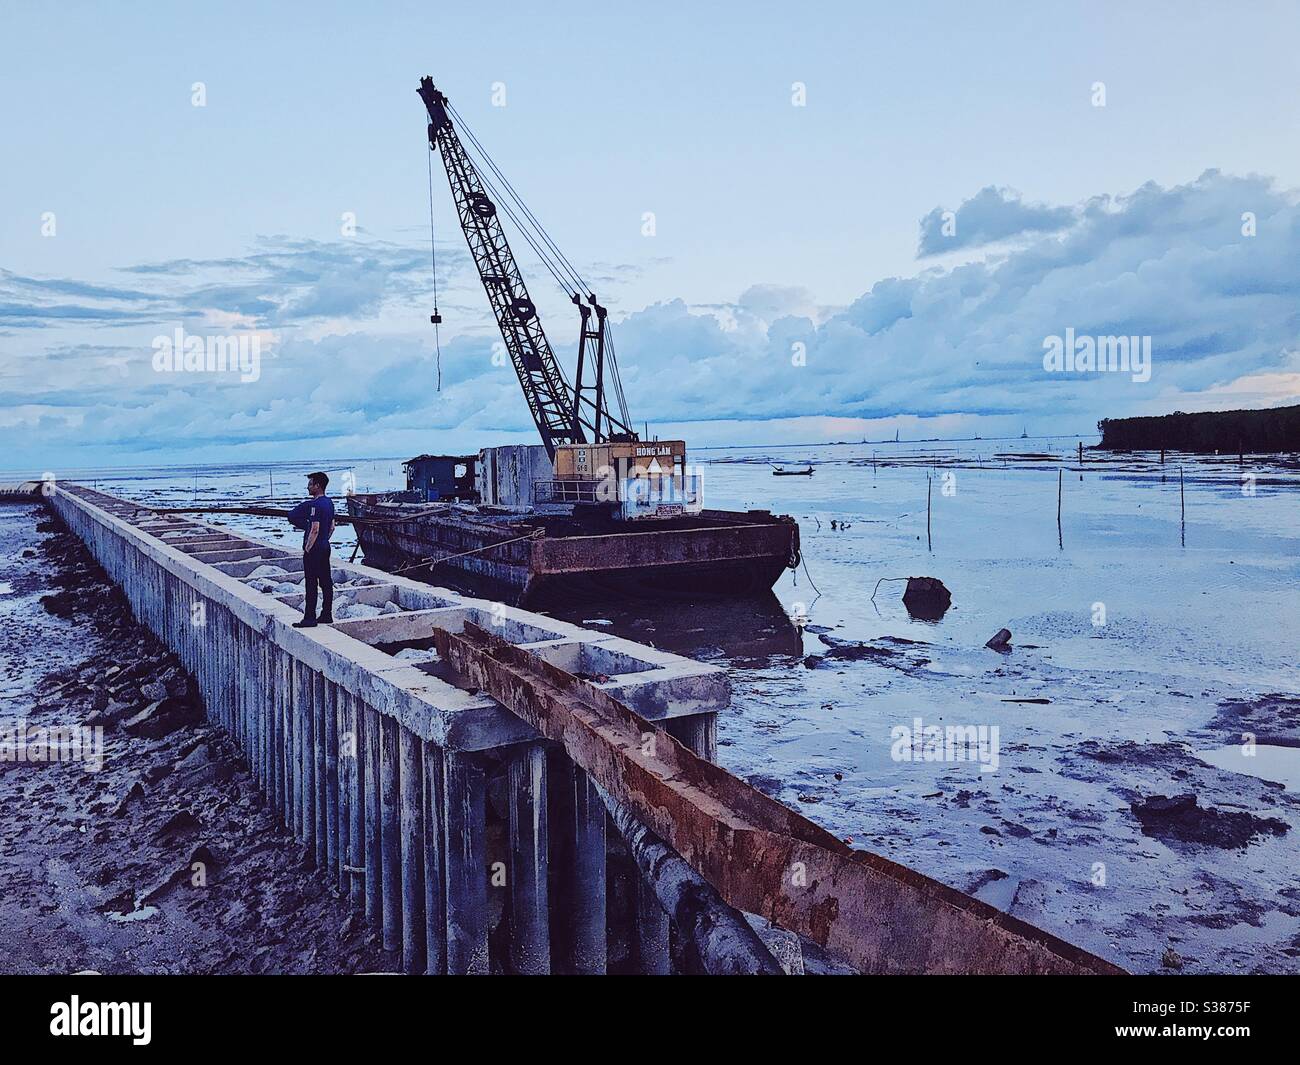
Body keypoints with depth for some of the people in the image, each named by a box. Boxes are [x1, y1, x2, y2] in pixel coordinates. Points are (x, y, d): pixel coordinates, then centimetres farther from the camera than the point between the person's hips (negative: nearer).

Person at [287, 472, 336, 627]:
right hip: (325, 548, 9)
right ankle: (327, 615, 16)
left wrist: (307, 549, -16)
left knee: (311, 585, -4)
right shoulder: (329, 502, 10)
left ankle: (310, 618, -1)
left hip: (314, 550, -9)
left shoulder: (315, 505, -18)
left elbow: (315, 529, -22)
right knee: (326, 582, 11)